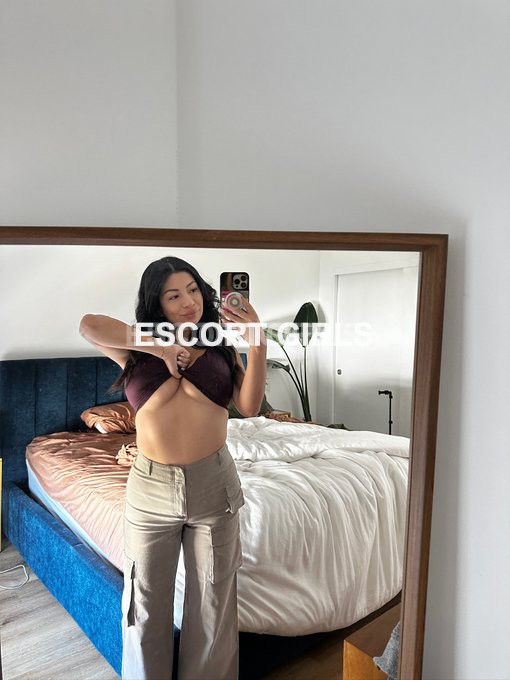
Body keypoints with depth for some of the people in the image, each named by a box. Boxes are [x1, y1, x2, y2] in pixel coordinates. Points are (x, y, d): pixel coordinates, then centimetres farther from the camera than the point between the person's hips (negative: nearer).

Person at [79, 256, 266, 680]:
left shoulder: (221, 347, 2)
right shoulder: (138, 349, -2)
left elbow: (249, 406, -10)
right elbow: (89, 325, -22)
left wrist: (257, 345, -20)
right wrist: (159, 347, -20)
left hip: (214, 484, 1)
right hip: (151, 487, 0)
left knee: (213, 599, 16)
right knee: (146, 600, 17)